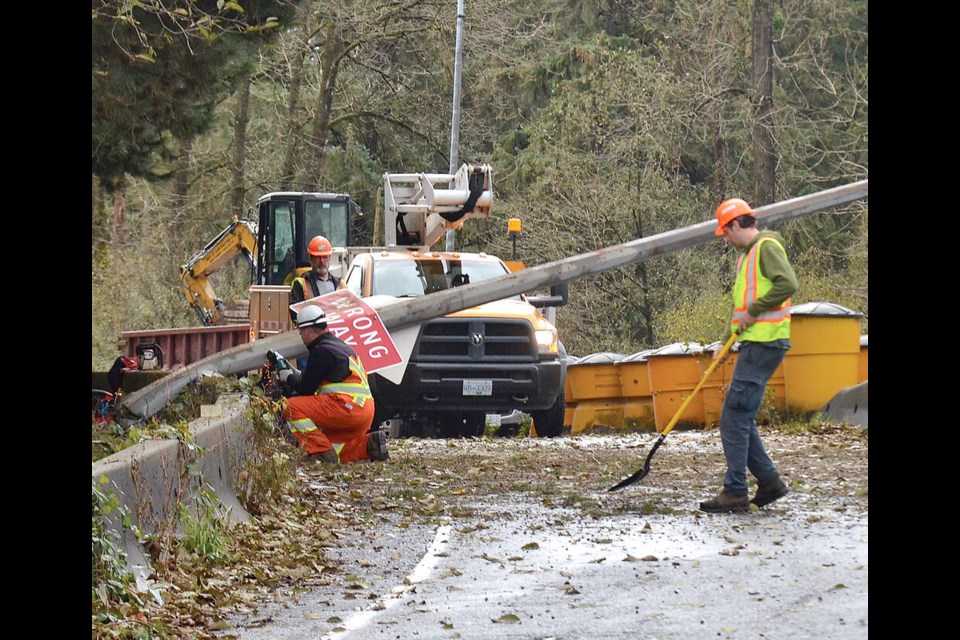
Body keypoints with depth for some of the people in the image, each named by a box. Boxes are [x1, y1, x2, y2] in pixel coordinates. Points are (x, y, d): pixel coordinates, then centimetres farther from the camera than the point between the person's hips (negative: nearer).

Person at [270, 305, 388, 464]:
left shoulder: (322, 351, -9)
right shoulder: (338, 346, 23)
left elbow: (306, 389, -7)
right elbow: (310, 379, 27)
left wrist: (287, 377, 10)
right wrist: (288, 367, 29)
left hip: (346, 407, -10)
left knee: (293, 408, -11)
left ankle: (321, 452, -16)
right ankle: (369, 444, 3)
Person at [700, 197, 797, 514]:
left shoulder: (767, 246, -9)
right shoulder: (746, 254, 22)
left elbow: (787, 284, -24)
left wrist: (753, 312, -17)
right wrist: (725, 343, 17)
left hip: (763, 344, -10)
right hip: (752, 344, 10)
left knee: (734, 418, -11)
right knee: (740, 418, 12)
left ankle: (735, 493, -10)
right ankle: (769, 481, 17)